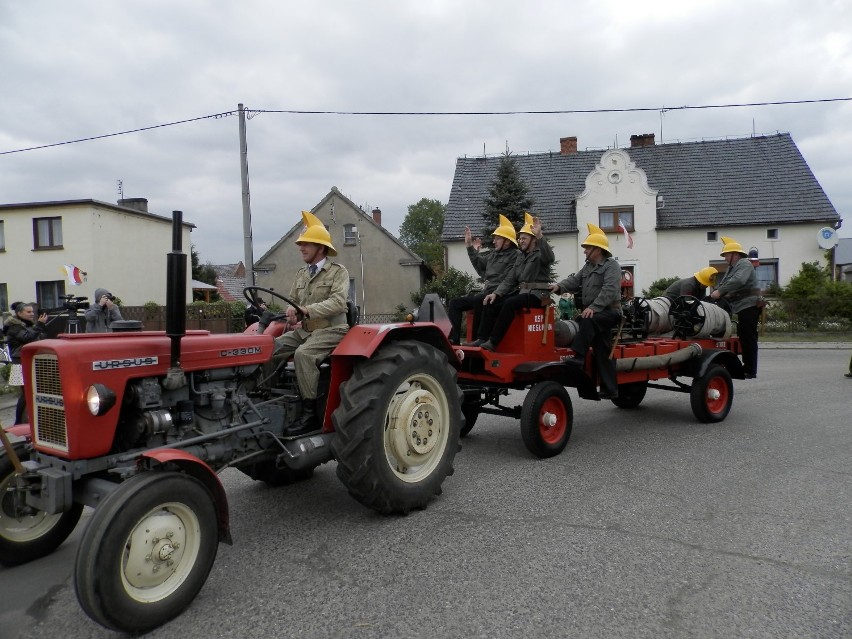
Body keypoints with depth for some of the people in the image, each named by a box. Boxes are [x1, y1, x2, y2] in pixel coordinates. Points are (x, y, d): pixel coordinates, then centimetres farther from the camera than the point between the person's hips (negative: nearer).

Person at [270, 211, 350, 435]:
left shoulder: (338, 271, -6)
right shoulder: (301, 274, 15)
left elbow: (337, 303, -20)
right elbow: (292, 301, 17)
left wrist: (307, 310, -31)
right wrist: (292, 311, -9)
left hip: (330, 330, -7)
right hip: (304, 330, 7)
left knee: (303, 354, -33)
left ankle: (310, 413, -27)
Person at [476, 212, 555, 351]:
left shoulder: (540, 254, -2)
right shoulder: (520, 256, 20)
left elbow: (550, 257, -29)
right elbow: (510, 279, 16)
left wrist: (540, 236, -42)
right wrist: (496, 293, -1)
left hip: (536, 294, -8)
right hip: (520, 292, 8)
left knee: (510, 303, -33)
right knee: (491, 303, -12)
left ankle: (493, 342, -32)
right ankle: (483, 338, -18)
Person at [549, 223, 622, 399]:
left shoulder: (611, 266, -7)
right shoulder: (588, 267, 19)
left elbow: (609, 290, -20)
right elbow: (575, 281, 7)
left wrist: (593, 307, -31)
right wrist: (560, 287, -13)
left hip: (609, 312, -7)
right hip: (596, 314, 7)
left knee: (588, 320, -34)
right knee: (603, 352, 6)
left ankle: (579, 356, -37)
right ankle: (609, 390, 9)